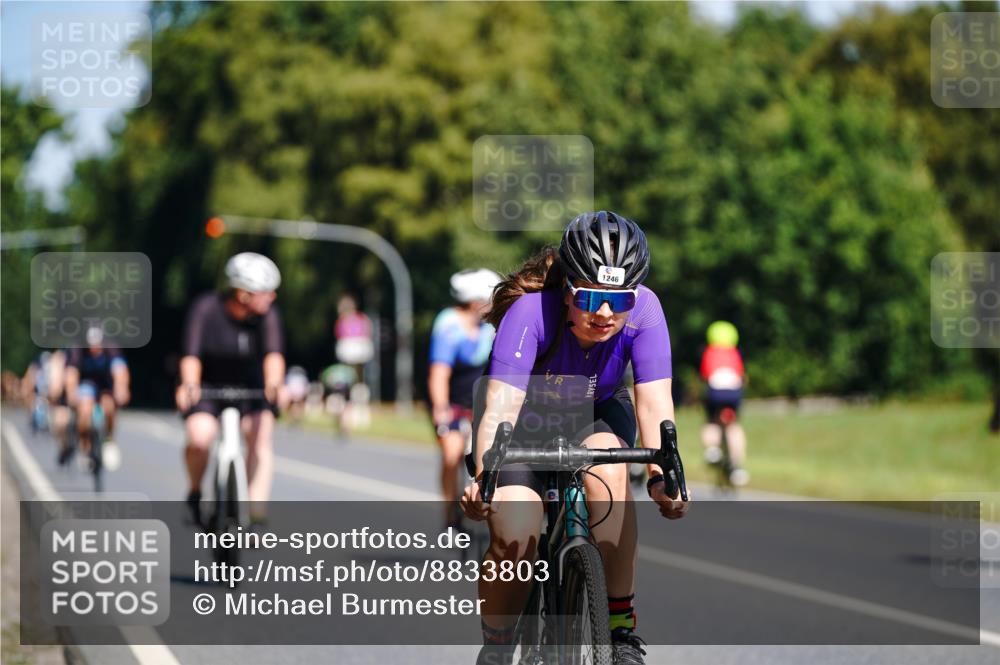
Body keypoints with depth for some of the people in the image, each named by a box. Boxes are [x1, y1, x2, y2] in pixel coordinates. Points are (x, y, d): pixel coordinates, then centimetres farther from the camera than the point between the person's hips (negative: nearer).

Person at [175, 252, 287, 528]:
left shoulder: (268, 314, -17)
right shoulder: (207, 308, -22)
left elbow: (273, 353, -30)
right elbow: (192, 354, -30)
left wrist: (274, 384, -50)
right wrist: (189, 385, -50)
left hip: (249, 387, 2)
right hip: (207, 389, -2)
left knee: (260, 438, -22)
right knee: (199, 437, -27)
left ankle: (256, 515, -20)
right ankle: (195, 494, 2)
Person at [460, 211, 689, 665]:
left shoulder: (644, 310, -27)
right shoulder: (532, 312, -34)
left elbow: (654, 402, -32)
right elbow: (500, 408, -41)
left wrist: (661, 477, -48)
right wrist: (484, 479, -56)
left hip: (596, 414, 1)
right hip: (527, 420, -1)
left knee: (607, 470, -33)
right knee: (514, 539, -22)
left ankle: (621, 627, -21)